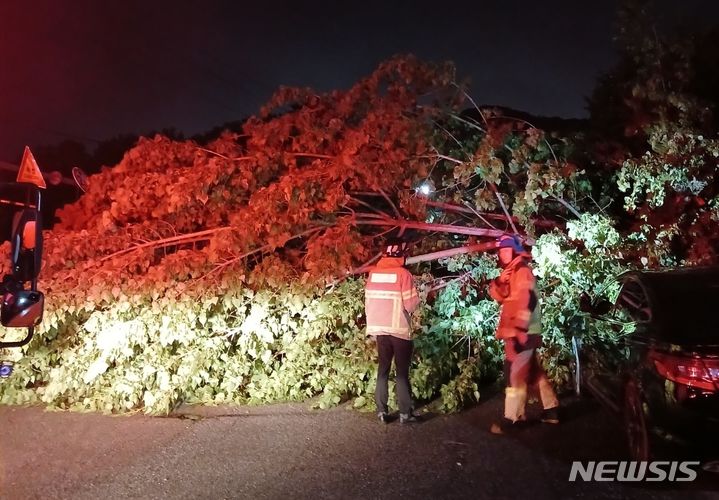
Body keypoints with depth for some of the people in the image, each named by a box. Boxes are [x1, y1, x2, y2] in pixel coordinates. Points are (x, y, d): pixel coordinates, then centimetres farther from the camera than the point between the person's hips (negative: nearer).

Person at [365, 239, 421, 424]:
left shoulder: (373, 273, 4)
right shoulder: (403, 274, -10)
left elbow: (368, 302, 8)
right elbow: (410, 305, -12)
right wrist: (417, 297, 9)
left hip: (379, 329, 4)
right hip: (399, 329, -4)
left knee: (383, 370, 12)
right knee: (402, 372, 4)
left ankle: (382, 411, 13)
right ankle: (405, 413, 7)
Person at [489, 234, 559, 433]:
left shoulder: (522, 270, -13)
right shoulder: (510, 272, 17)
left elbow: (527, 300, -24)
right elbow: (498, 296, 11)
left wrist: (520, 328, -29)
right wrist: (499, 282, -9)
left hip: (522, 332, -10)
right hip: (515, 331, 10)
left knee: (515, 373, -8)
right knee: (534, 371, 16)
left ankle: (511, 418, -5)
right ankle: (551, 410, 26)